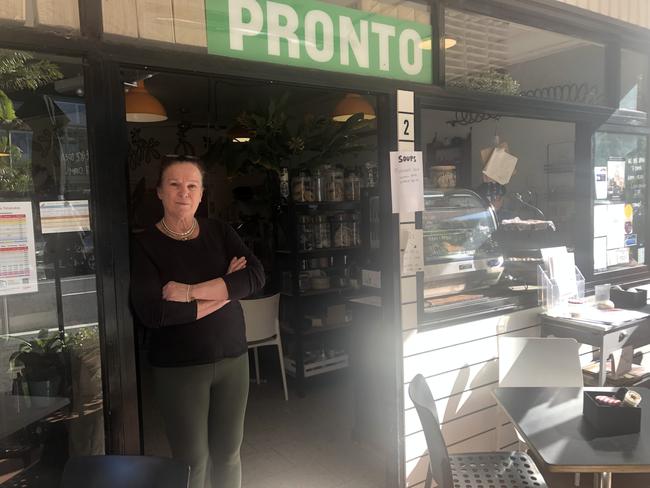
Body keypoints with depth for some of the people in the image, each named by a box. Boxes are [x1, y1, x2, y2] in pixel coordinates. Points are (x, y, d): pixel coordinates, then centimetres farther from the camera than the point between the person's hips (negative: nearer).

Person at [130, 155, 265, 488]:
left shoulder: (220, 232, 3)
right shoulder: (145, 245, -7)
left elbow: (256, 276, -12)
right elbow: (152, 313, -20)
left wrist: (191, 291, -20)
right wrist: (225, 290, -15)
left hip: (233, 358, 3)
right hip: (178, 367, -3)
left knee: (229, 454, 15)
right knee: (193, 461, 8)